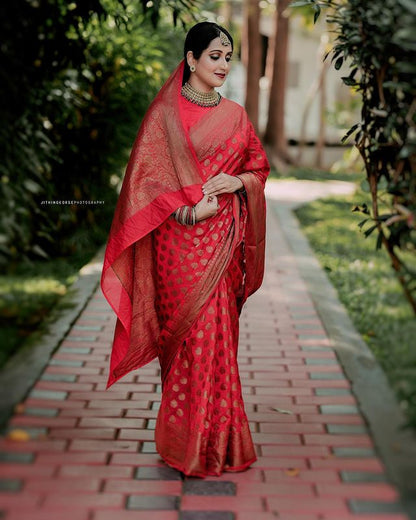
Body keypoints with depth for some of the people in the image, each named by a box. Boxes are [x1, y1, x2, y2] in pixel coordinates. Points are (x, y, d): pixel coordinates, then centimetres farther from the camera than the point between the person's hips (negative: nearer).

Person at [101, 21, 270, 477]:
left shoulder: (235, 115, 12)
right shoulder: (166, 112, -3)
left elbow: (260, 165, 18)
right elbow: (146, 178, -7)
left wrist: (238, 181, -4)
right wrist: (189, 209, -16)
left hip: (223, 236, 5)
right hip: (181, 237, -4)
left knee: (218, 329, 9)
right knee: (192, 331, -4)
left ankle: (217, 433, 23)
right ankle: (193, 443, 10)